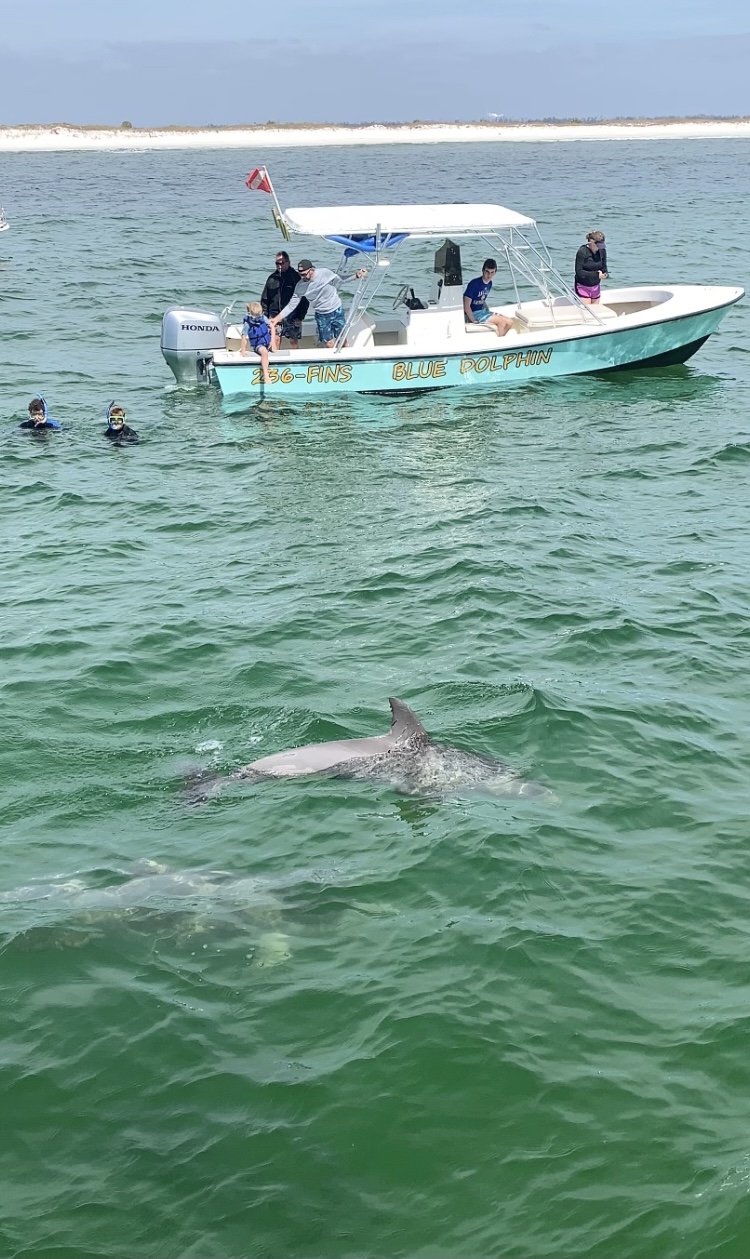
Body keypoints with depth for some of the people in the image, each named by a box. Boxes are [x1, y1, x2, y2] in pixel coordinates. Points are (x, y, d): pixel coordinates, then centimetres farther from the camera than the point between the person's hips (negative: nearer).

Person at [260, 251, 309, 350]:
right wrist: (265, 316, 5)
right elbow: (264, 299, 12)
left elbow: (304, 299, -2)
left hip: (292, 317, -2)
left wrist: (300, 317, -8)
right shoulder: (272, 278, 7)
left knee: (294, 342, 3)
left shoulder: (296, 277, -1)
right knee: (275, 342, -1)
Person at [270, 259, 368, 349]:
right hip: (321, 315, 0)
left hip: (337, 311, 0)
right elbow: (291, 305, -9)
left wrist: (356, 275, -12)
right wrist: (277, 318, -15)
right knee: (329, 345, 0)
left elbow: (340, 279, -1)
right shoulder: (300, 286, -15)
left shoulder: (325, 273, -18)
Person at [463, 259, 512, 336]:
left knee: (509, 322, -1)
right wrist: (474, 321, -21)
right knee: (501, 321, -19)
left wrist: (489, 312, 8)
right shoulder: (474, 284, -19)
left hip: (482, 311, 9)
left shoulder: (489, 283, 6)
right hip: (473, 314, -9)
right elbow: (466, 305, -21)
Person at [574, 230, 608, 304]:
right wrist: (596, 274, -26)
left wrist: (604, 274, -16)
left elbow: (604, 267, 9)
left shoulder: (602, 251, -3)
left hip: (596, 287, 5)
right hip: (583, 287, -5)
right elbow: (578, 272, -20)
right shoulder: (582, 252, -18)